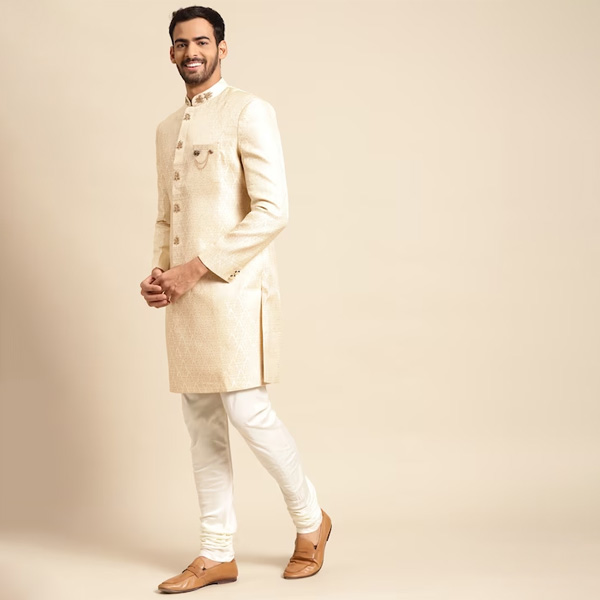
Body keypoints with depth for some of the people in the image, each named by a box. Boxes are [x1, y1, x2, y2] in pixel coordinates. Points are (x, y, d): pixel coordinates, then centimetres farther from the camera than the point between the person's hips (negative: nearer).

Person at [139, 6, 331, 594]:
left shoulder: (248, 112, -4)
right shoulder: (167, 129, 19)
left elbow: (271, 211, -13)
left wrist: (196, 269, -15)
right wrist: (157, 274, 6)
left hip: (233, 287, -7)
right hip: (184, 296, 7)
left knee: (246, 409, -9)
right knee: (202, 423, 8)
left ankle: (310, 520, 15)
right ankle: (217, 555, 16)